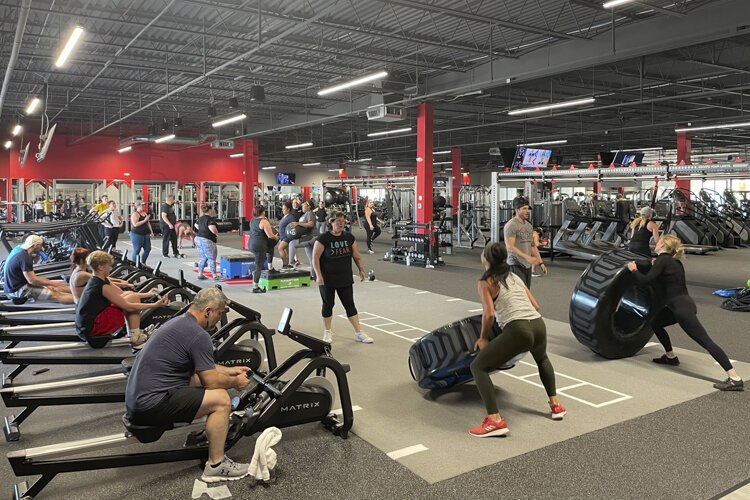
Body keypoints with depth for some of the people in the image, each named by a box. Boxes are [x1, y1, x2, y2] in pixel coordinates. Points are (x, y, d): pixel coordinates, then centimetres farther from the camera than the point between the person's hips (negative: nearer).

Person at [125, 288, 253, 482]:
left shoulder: (179, 322, 13)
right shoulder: (198, 335, -17)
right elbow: (212, 381, -13)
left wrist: (230, 371, 26)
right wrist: (235, 382, 5)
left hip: (138, 398, 10)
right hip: (151, 405, -10)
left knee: (202, 377, 19)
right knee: (221, 399, -12)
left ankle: (212, 433, 23)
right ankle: (216, 466, -1)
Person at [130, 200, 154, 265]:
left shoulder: (145, 213, 14)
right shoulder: (135, 214, -11)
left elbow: (148, 223, 22)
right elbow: (135, 224, -23)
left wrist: (151, 232, 16)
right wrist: (144, 220, -23)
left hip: (146, 235, 8)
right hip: (137, 235, -8)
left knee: (148, 249, 6)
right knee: (137, 250, -3)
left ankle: (142, 263, 19)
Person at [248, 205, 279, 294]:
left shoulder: (252, 220, 9)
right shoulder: (264, 221, -16)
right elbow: (270, 235, -17)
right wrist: (276, 237, 5)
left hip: (251, 243, 9)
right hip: (259, 246, -9)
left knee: (270, 248, 30)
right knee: (259, 266, -2)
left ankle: (270, 268, 34)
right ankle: (255, 288, 3)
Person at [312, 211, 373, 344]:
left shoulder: (349, 237, 4)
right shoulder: (323, 238, -11)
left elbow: (356, 256, 11)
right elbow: (315, 257, -10)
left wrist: (361, 269, 2)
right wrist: (319, 276, -16)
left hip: (345, 279, 4)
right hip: (327, 280, -3)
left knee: (350, 304, 6)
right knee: (328, 304, 9)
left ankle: (358, 333, 11)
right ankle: (327, 332, 23)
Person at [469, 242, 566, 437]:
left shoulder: (485, 282, 6)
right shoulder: (515, 277, 26)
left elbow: (489, 314, -6)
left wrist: (483, 338, 8)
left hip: (518, 330, -7)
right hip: (539, 325, 7)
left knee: (478, 366, 6)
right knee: (542, 359, 42)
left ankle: (495, 421, -5)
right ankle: (555, 405, 40)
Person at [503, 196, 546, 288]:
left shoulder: (529, 225, 15)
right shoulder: (511, 225, -12)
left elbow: (533, 245, 21)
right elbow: (510, 247, -20)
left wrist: (541, 262, 14)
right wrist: (527, 257, -28)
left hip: (527, 265, 8)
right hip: (516, 265, -8)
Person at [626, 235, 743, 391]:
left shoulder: (662, 260, -11)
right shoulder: (672, 261, 15)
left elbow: (645, 281, -18)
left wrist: (634, 269, -2)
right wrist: (655, 266, 23)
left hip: (682, 307, -10)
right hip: (683, 304, 10)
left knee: (705, 341, -12)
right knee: (655, 322, 23)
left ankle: (735, 379, -15)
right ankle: (671, 357, 33)